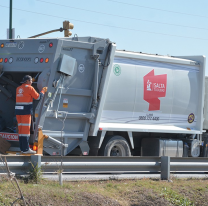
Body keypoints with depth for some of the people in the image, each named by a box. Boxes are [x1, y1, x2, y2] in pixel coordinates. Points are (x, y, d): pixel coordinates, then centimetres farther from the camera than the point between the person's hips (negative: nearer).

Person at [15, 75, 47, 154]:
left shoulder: (18, 89, 15)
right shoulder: (29, 88, -6)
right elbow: (38, 97, 0)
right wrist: (43, 91, 16)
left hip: (18, 110, 7)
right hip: (26, 110, -7)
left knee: (21, 129, 9)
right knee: (26, 129, -8)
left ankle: (22, 148, 10)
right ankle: (26, 149, -10)